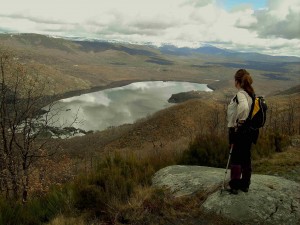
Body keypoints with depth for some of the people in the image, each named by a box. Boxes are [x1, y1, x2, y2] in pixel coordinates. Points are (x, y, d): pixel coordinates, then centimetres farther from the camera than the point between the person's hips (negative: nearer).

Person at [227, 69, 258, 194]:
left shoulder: (240, 94, -19)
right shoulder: (252, 94, 6)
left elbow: (244, 107, -38)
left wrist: (239, 120, -23)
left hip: (239, 130, -8)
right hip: (250, 130, 8)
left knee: (236, 158, 5)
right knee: (246, 157, 16)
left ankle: (234, 186, 17)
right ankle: (245, 184, 29)